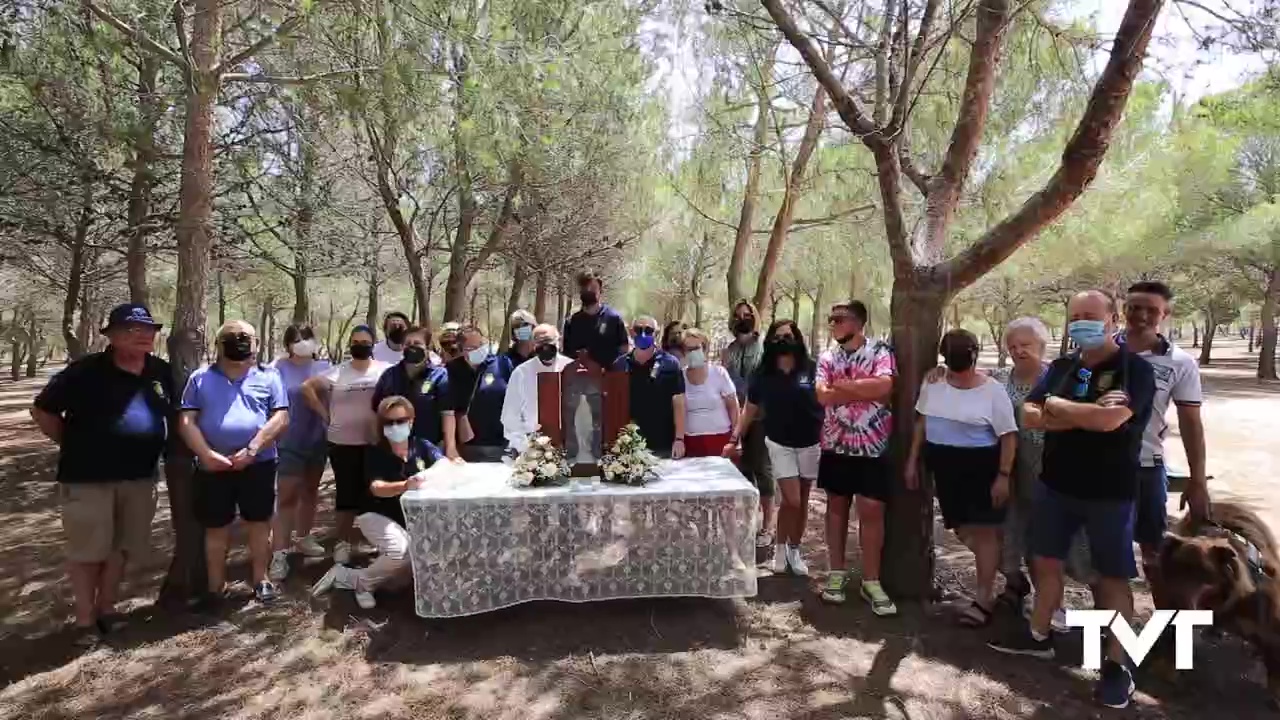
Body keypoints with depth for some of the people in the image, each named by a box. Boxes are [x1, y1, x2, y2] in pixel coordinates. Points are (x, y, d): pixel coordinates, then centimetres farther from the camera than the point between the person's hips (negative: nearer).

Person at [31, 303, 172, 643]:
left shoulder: (162, 372, 1)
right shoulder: (85, 371, -11)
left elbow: (171, 414, 16)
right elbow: (42, 410, -3)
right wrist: (75, 446, -1)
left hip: (139, 476, 4)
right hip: (88, 476, -4)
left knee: (122, 545, 15)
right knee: (87, 549, 5)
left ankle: (106, 607, 31)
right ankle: (84, 619, 19)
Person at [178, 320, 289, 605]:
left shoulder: (268, 377, 4)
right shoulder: (201, 378, 8)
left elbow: (281, 418, -5)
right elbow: (186, 421, 1)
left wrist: (252, 449, -15)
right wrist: (206, 454, -14)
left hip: (258, 464, -1)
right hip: (212, 466, 1)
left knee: (259, 523, 9)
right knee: (216, 528, 10)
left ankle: (261, 580, 23)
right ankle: (216, 585, 24)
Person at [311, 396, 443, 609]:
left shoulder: (423, 447, -9)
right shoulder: (375, 453, -15)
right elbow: (377, 488, -30)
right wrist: (405, 486, -52)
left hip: (411, 518, 5)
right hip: (376, 515, -4)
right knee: (400, 550, -30)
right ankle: (362, 581, -1)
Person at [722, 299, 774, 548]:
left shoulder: (765, 347, -4)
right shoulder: (727, 351, 8)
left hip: (760, 417, -4)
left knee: (761, 468, 1)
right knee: (742, 469, 11)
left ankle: (767, 527, 10)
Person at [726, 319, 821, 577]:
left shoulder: (811, 368, -9)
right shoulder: (762, 374, -4)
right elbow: (749, 410, 2)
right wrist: (735, 439, -7)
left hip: (810, 443, 1)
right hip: (779, 444, -1)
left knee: (803, 501, 11)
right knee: (791, 500, -7)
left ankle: (795, 550, 29)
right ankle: (780, 548, 17)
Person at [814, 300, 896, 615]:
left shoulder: (879, 351, -4)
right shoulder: (827, 357, 5)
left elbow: (884, 386, -23)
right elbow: (822, 396, -11)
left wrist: (843, 384, -13)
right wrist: (865, 390, -15)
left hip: (871, 446, -3)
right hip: (835, 445, 3)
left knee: (872, 511, 0)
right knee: (837, 507, 11)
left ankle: (871, 581, 12)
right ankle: (836, 573, 22)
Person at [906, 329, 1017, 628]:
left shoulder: (992, 390, -12)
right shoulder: (932, 383, 1)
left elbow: (1008, 436, -10)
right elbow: (922, 422, 10)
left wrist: (1003, 476, -15)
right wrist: (913, 461, 10)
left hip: (980, 466, -5)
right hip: (944, 466, 5)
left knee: (983, 529, -1)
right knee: (961, 527, 13)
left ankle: (984, 598, 8)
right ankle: (995, 565, 38)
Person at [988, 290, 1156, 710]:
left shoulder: (1135, 369, -12)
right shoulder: (1061, 368, 5)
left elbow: (1110, 419, -28)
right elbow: (1030, 416, -4)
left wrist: (1056, 405, -13)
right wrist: (1085, 415, -17)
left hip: (1109, 491, -5)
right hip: (1055, 485, 6)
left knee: (1113, 577, 7)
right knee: (1046, 562, 15)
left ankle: (1116, 664, 20)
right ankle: (1038, 636, 31)